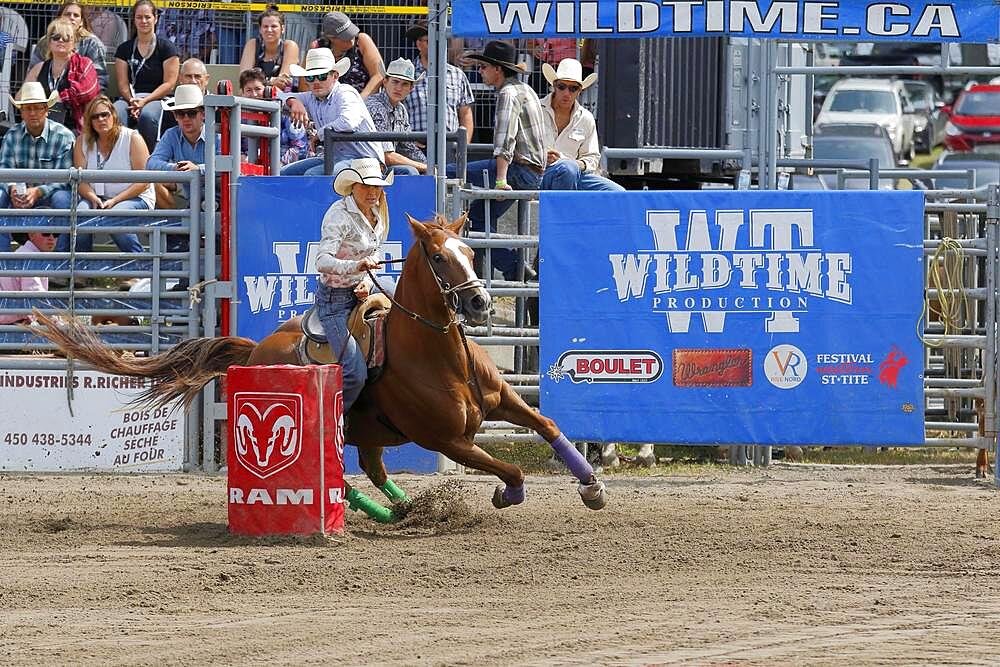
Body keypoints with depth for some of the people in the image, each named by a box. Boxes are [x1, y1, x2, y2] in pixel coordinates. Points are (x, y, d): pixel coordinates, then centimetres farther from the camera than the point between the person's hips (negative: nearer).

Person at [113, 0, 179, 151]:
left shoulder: (166, 47, 8)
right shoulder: (124, 49, 17)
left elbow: (169, 84, 1)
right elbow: (123, 83, 9)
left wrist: (145, 101, -12)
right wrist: (132, 101, -13)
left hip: (157, 99, -2)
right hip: (131, 98, 2)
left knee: (146, 115, -38)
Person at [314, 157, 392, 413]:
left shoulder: (377, 215, 8)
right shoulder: (340, 215, -17)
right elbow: (322, 261, -28)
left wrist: (367, 281, 0)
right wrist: (356, 266, -46)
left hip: (361, 295, 8)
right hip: (335, 298, -8)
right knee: (355, 373, -19)